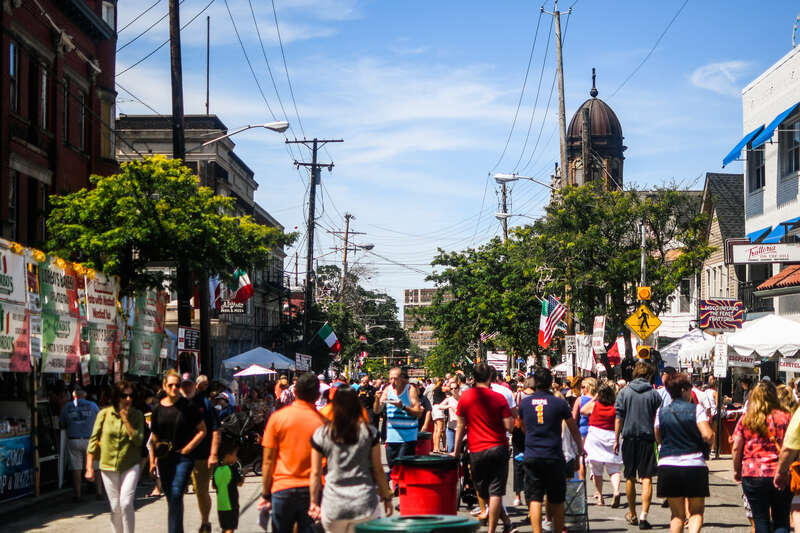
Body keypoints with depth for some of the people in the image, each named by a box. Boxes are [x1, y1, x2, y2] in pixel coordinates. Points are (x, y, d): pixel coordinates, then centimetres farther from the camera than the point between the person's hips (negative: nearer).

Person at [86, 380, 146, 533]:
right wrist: (89, 467, -2)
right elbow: (93, 440, 1)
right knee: (115, 507, 8)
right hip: (108, 465, 1)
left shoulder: (137, 415, -3)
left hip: (130, 465, -1)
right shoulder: (104, 414, -3)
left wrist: (126, 420, -16)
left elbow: (138, 440, -12)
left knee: (126, 503, -16)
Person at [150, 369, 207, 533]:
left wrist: (188, 448, -8)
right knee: (170, 497, 12)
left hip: (183, 458, -4)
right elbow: (154, 437, 14)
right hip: (164, 458, 4)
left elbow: (202, 430, 0)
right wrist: (153, 460, 9)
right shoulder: (158, 409, 6)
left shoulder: (187, 406, -4)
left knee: (176, 494, -16)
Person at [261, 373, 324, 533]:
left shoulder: (277, 417, -3)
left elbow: (268, 460, -1)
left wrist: (265, 494, 6)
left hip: (283, 489, 0)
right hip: (312, 490, 0)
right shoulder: (323, 422, -3)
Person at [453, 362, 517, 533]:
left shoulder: (465, 396, 0)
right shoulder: (498, 398, -5)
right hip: (498, 448, -1)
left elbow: (461, 426, 4)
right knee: (495, 492, 2)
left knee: (484, 492, 15)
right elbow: (509, 426, -8)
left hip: (476, 452, 1)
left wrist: (456, 450, 12)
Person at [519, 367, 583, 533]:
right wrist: (580, 449, 27)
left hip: (531, 457, 1)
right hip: (554, 457, -1)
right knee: (557, 500, 12)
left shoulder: (525, 402, 4)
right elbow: (574, 430, 9)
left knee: (534, 500, -1)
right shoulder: (559, 403, -3)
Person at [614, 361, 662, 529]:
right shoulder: (654, 394, 1)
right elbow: (658, 419, 3)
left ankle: (632, 515, 25)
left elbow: (619, 417, 0)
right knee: (647, 478, -3)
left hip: (629, 439, 1)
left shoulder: (624, 392, 2)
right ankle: (643, 516, -15)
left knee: (630, 478, 14)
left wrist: (616, 439, 5)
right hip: (647, 438, -1)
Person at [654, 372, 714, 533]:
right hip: (694, 465, -3)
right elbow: (707, 436, -13)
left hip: (668, 465, 3)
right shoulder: (696, 409, -4)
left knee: (677, 514, 13)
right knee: (697, 512, 10)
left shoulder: (661, 411, 7)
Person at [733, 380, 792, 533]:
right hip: (781, 477, 0)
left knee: (761, 520, 7)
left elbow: (736, 448, 1)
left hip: (753, 475, 0)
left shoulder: (745, 419, 0)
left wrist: (736, 471, 13)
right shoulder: (785, 417, -1)